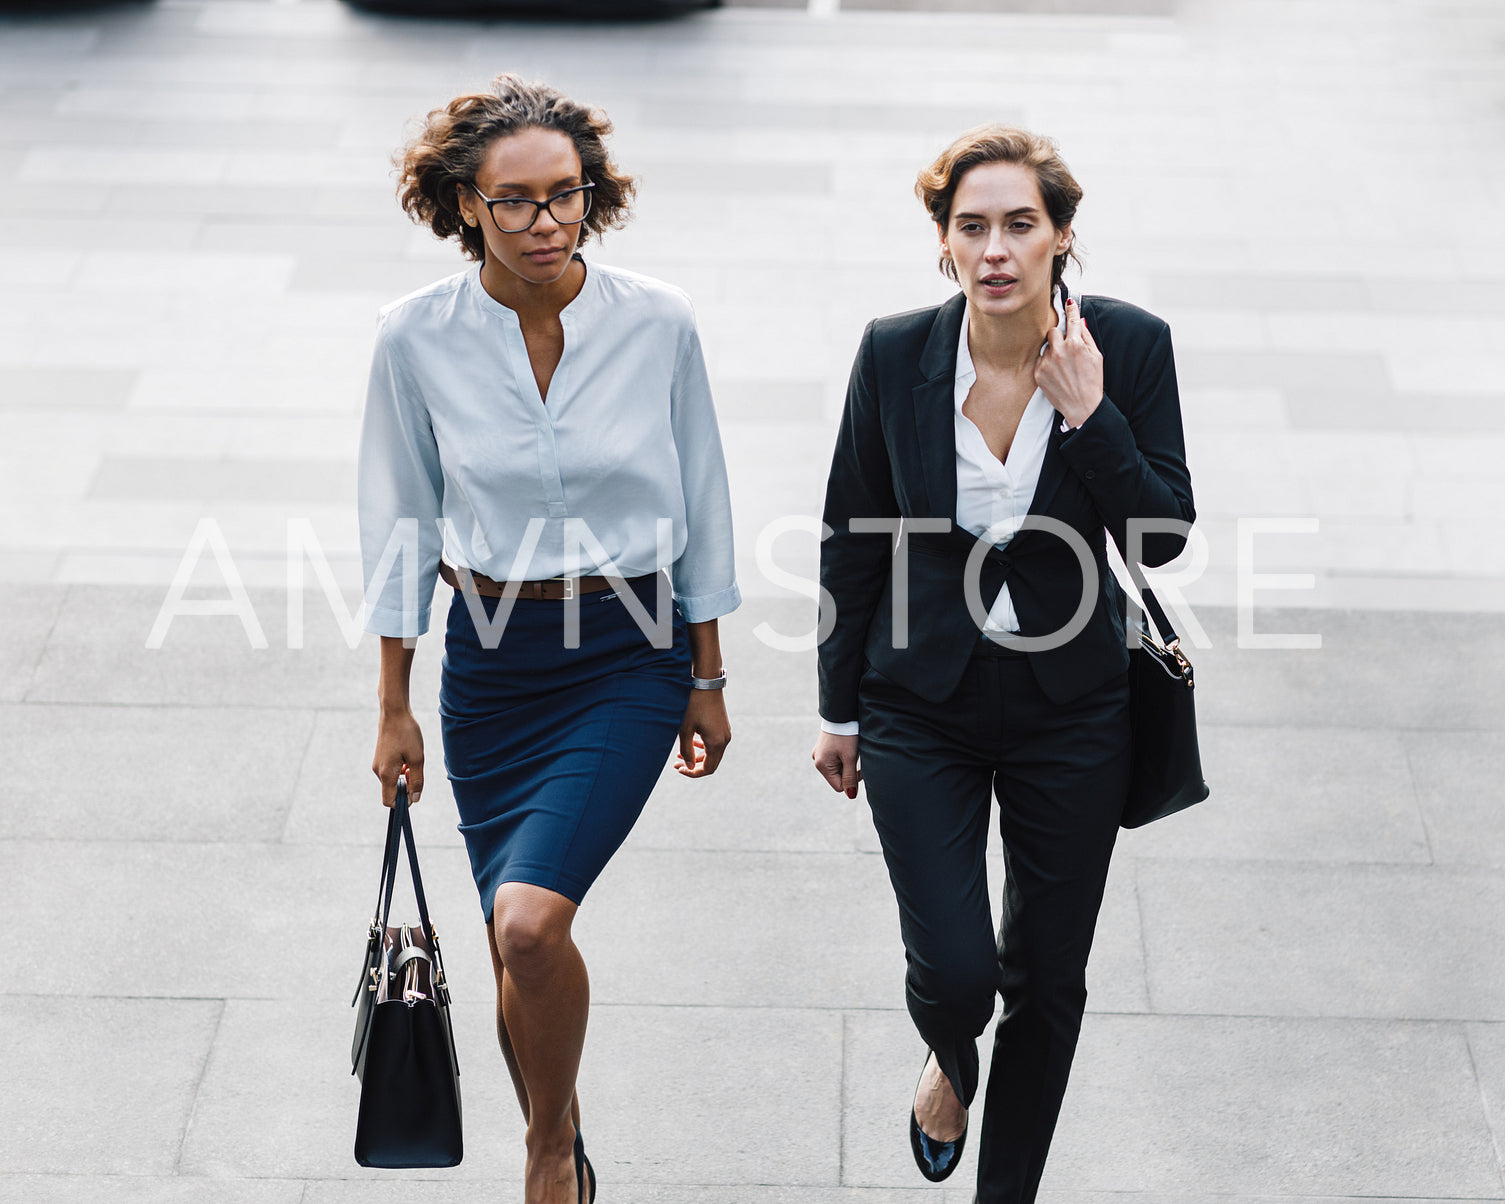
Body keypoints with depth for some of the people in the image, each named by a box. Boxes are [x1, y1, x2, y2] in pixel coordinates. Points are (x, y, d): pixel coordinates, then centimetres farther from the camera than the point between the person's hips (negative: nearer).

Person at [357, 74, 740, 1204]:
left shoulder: (658, 321, -9)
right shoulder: (418, 336, -7)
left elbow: (700, 504, 3)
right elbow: (402, 525, 3)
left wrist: (707, 679, 7)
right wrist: (394, 707, 6)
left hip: (629, 654, -2)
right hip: (489, 657, 2)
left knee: (529, 923, -20)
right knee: (519, 952, 10)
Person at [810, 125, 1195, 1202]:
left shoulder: (1129, 346, -12)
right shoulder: (896, 354, -12)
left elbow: (1162, 537, -10)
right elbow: (853, 540, 0)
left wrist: (1087, 414, -24)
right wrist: (840, 710, 6)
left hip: (1070, 709, 1)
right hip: (921, 706, -1)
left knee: (1048, 981, 10)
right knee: (954, 971, -7)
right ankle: (951, 1063, 31)